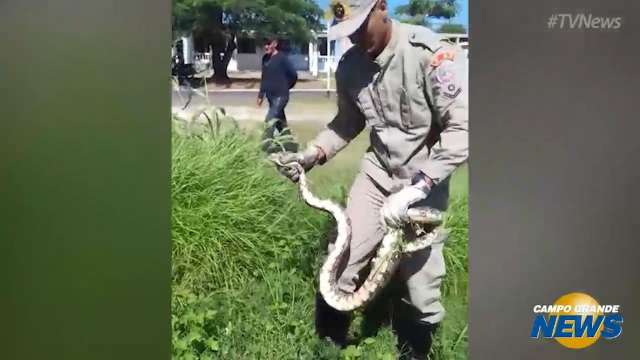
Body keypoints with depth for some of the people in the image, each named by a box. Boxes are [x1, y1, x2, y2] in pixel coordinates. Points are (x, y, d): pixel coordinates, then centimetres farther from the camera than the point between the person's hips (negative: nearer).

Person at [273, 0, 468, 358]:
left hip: (427, 181, -4)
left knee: (419, 286, -1)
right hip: (378, 172, 4)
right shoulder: (350, 66, -3)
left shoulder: (431, 53, -21)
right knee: (341, 265, -3)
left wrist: (413, 190, -28)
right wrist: (312, 154, -5)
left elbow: (462, 129, -22)